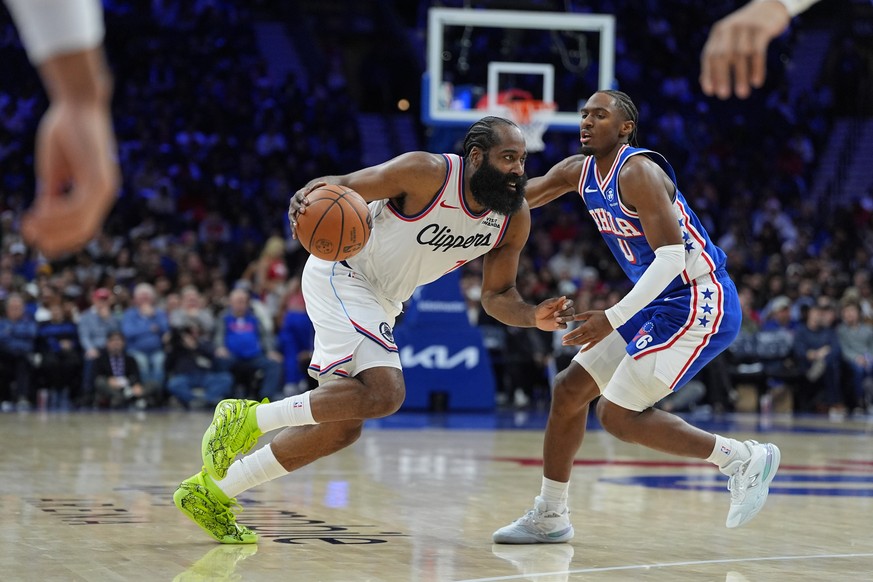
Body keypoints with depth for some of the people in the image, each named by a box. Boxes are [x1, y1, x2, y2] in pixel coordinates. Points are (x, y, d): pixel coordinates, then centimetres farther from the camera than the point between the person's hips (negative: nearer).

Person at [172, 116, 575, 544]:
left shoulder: (515, 219, -4)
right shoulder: (428, 173, -22)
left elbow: (497, 296, 6)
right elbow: (342, 186, -16)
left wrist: (534, 316, -16)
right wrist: (309, 195, -39)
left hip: (380, 302, 9)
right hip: (341, 273, -8)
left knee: (340, 427, 6)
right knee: (384, 393, -28)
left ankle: (211, 493, 15)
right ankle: (248, 418, -15)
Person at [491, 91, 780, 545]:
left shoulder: (638, 172, -19)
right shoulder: (579, 171, 8)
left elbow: (673, 255, -26)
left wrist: (613, 318, -29)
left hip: (700, 302, -10)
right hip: (662, 303, 10)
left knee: (618, 415, -13)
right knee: (569, 388, 11)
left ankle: (743, 459, -2)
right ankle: (550, 516, 23)